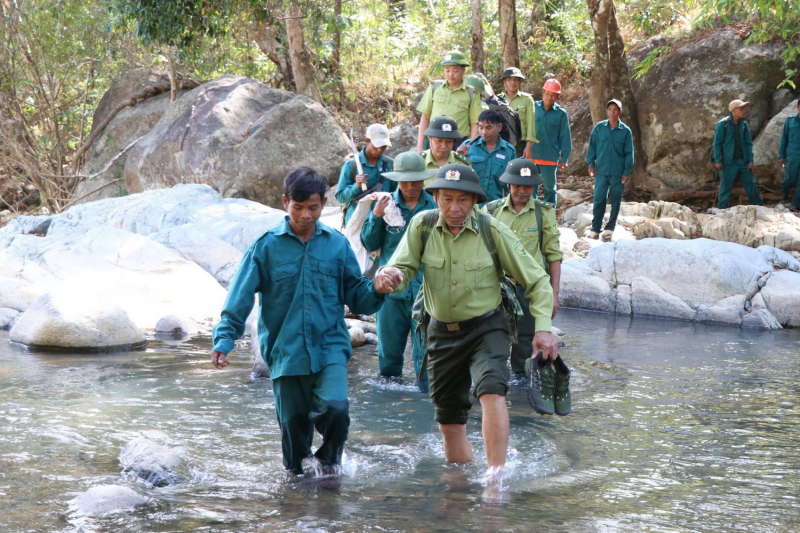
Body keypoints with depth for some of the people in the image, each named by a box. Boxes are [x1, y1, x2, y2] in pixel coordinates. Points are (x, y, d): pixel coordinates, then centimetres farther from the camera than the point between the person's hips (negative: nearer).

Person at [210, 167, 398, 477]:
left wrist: (376, 292, -11)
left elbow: (355, 296, 10)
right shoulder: (267, 246, 2)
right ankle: (296, 474, 31)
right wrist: (224, 338, -8)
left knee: (334, 408, -20)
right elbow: (241, 296, 1)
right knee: (293, 421, 6)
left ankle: (329, 457, 8)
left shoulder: (337, 244, 8)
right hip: (285, 352, 0)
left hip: (330, 347, 0)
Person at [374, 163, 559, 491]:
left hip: (486, 327, -3)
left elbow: (537, 281, -4)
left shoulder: (492, 230, -12)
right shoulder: (422, 226, -8)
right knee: (449, 422, 10)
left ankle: (495, 479, -31)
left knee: (491, 390, -29)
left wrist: (543, 327, -15)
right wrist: (388, 276, -35)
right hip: (442, 332, 3)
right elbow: (401, 271, -10)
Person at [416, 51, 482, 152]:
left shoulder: (471, 94, 6)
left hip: (459, 144, -1)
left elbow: (475, 125, 5)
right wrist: (420, 146, 6)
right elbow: (425, 117, 11)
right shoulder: (434, 88, 11)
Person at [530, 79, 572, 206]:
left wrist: (564, 159, -2)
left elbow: (565, 138, 1)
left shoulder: (561, 113, -2)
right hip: (531, 156, 2)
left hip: (550, 158, -1)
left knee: (550, 188, 9)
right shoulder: (533, 107, 1)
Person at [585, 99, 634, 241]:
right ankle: (595, 228, 5)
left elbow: (629, 153, 2)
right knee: (599, 199, 0)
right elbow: (592, 146, 7)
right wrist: (591, 164, -1)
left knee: (615, 201, 5)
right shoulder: (599, 128, 1)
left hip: (618, 173, 0)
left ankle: (610, 228, 14)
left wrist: (627, 172, -3)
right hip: (601, 171, 0)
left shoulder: (626, 131, 0)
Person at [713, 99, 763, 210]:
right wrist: (718, 161, -10)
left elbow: (748, 142, 10)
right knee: (726, 187, 1)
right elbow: (717, 143, -6)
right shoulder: (722, 124, -8)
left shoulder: (744, 124, 7)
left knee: (751, 184, 6)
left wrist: (750, 160, 3)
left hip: (743, 161, 5)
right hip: (729, 162, -5)